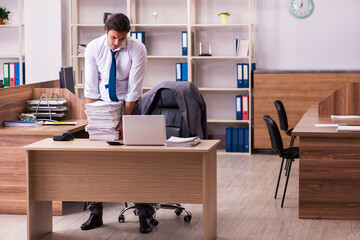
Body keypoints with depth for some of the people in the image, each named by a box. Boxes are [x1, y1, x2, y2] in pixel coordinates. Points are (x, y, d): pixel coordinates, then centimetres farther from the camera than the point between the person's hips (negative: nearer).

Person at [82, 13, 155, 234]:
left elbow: (134, 89, -19)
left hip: (129, 105, -2)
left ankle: (145, 214, 1)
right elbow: (91, 88, -9)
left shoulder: (137, 49, -18)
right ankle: (96, 214, 10)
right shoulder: (94, 48, -12)